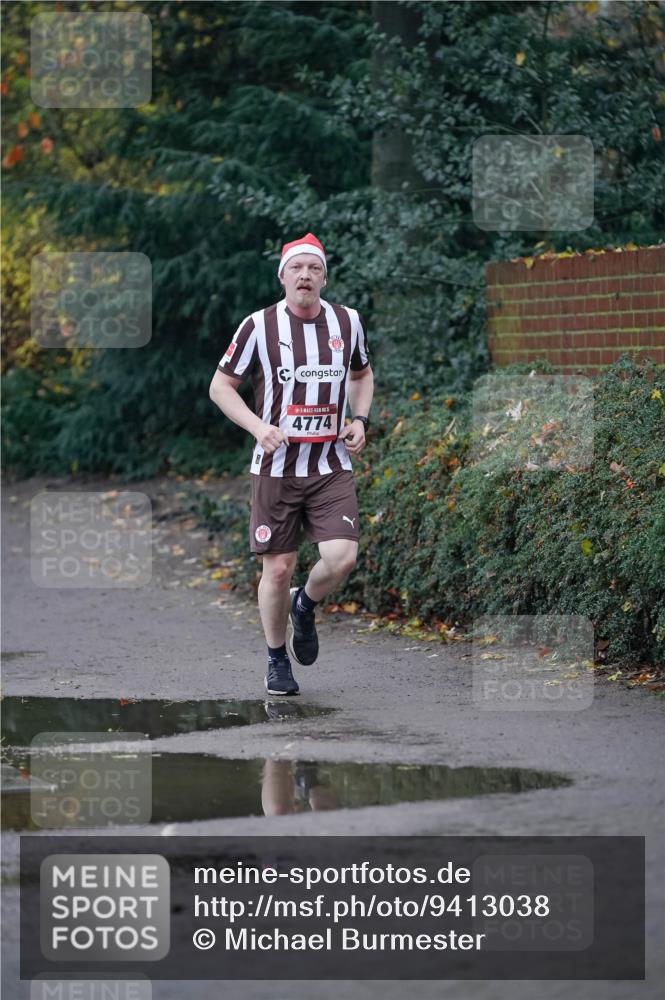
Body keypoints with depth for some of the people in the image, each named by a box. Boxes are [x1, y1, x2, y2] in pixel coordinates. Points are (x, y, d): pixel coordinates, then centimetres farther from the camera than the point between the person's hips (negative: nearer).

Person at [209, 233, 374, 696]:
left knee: (342, 557, -15)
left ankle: (305, 606, 19)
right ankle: (277, 660, 22)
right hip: (277, 466, -2)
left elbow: (362, 375, 22)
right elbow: (221, 386, 1)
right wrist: (258, 426, -14)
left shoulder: (348, 322, 4)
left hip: (332, 466, 2)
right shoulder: (259, 326, -6)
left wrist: (360, 420, 5)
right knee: (278, 568, 1)